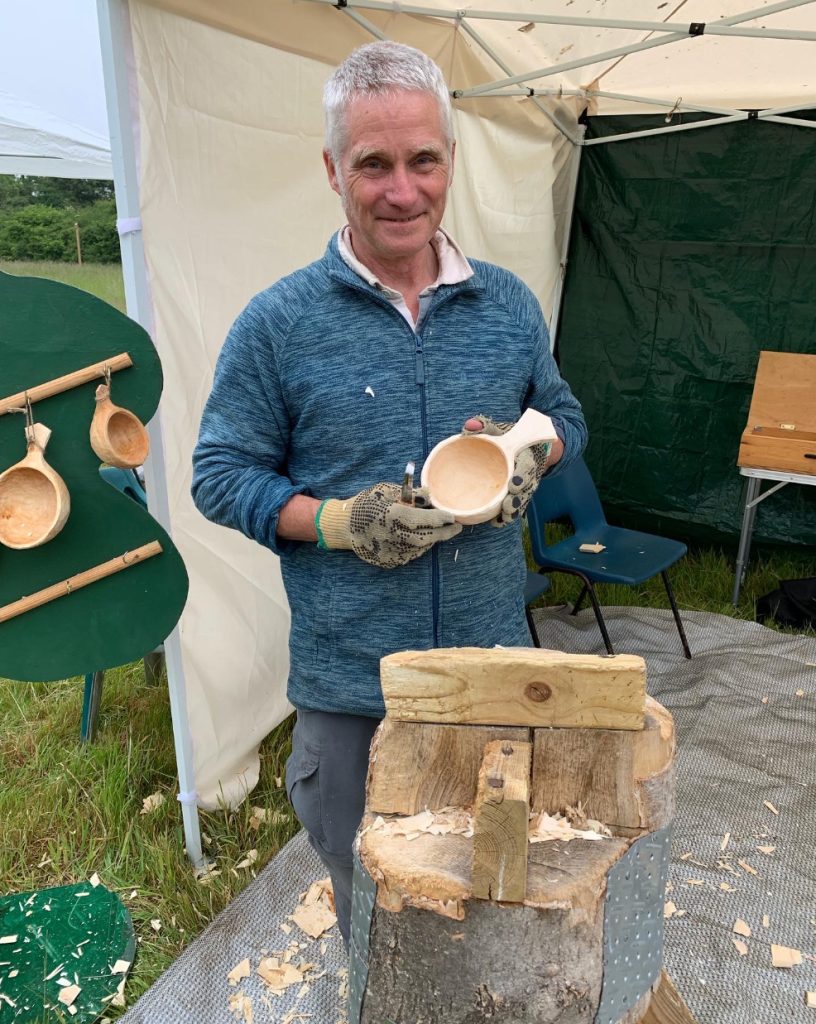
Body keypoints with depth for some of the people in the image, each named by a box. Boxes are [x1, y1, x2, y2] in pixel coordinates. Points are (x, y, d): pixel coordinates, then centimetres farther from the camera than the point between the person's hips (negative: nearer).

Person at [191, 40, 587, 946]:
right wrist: (338, 523, -20)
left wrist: (529, 458, -9)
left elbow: (563, 414, 14)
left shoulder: (510, 305, 3)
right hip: (350, 682, -2)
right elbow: (221, 474, -5)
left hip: (493, 659, 3)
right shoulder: (279, 323, -9)